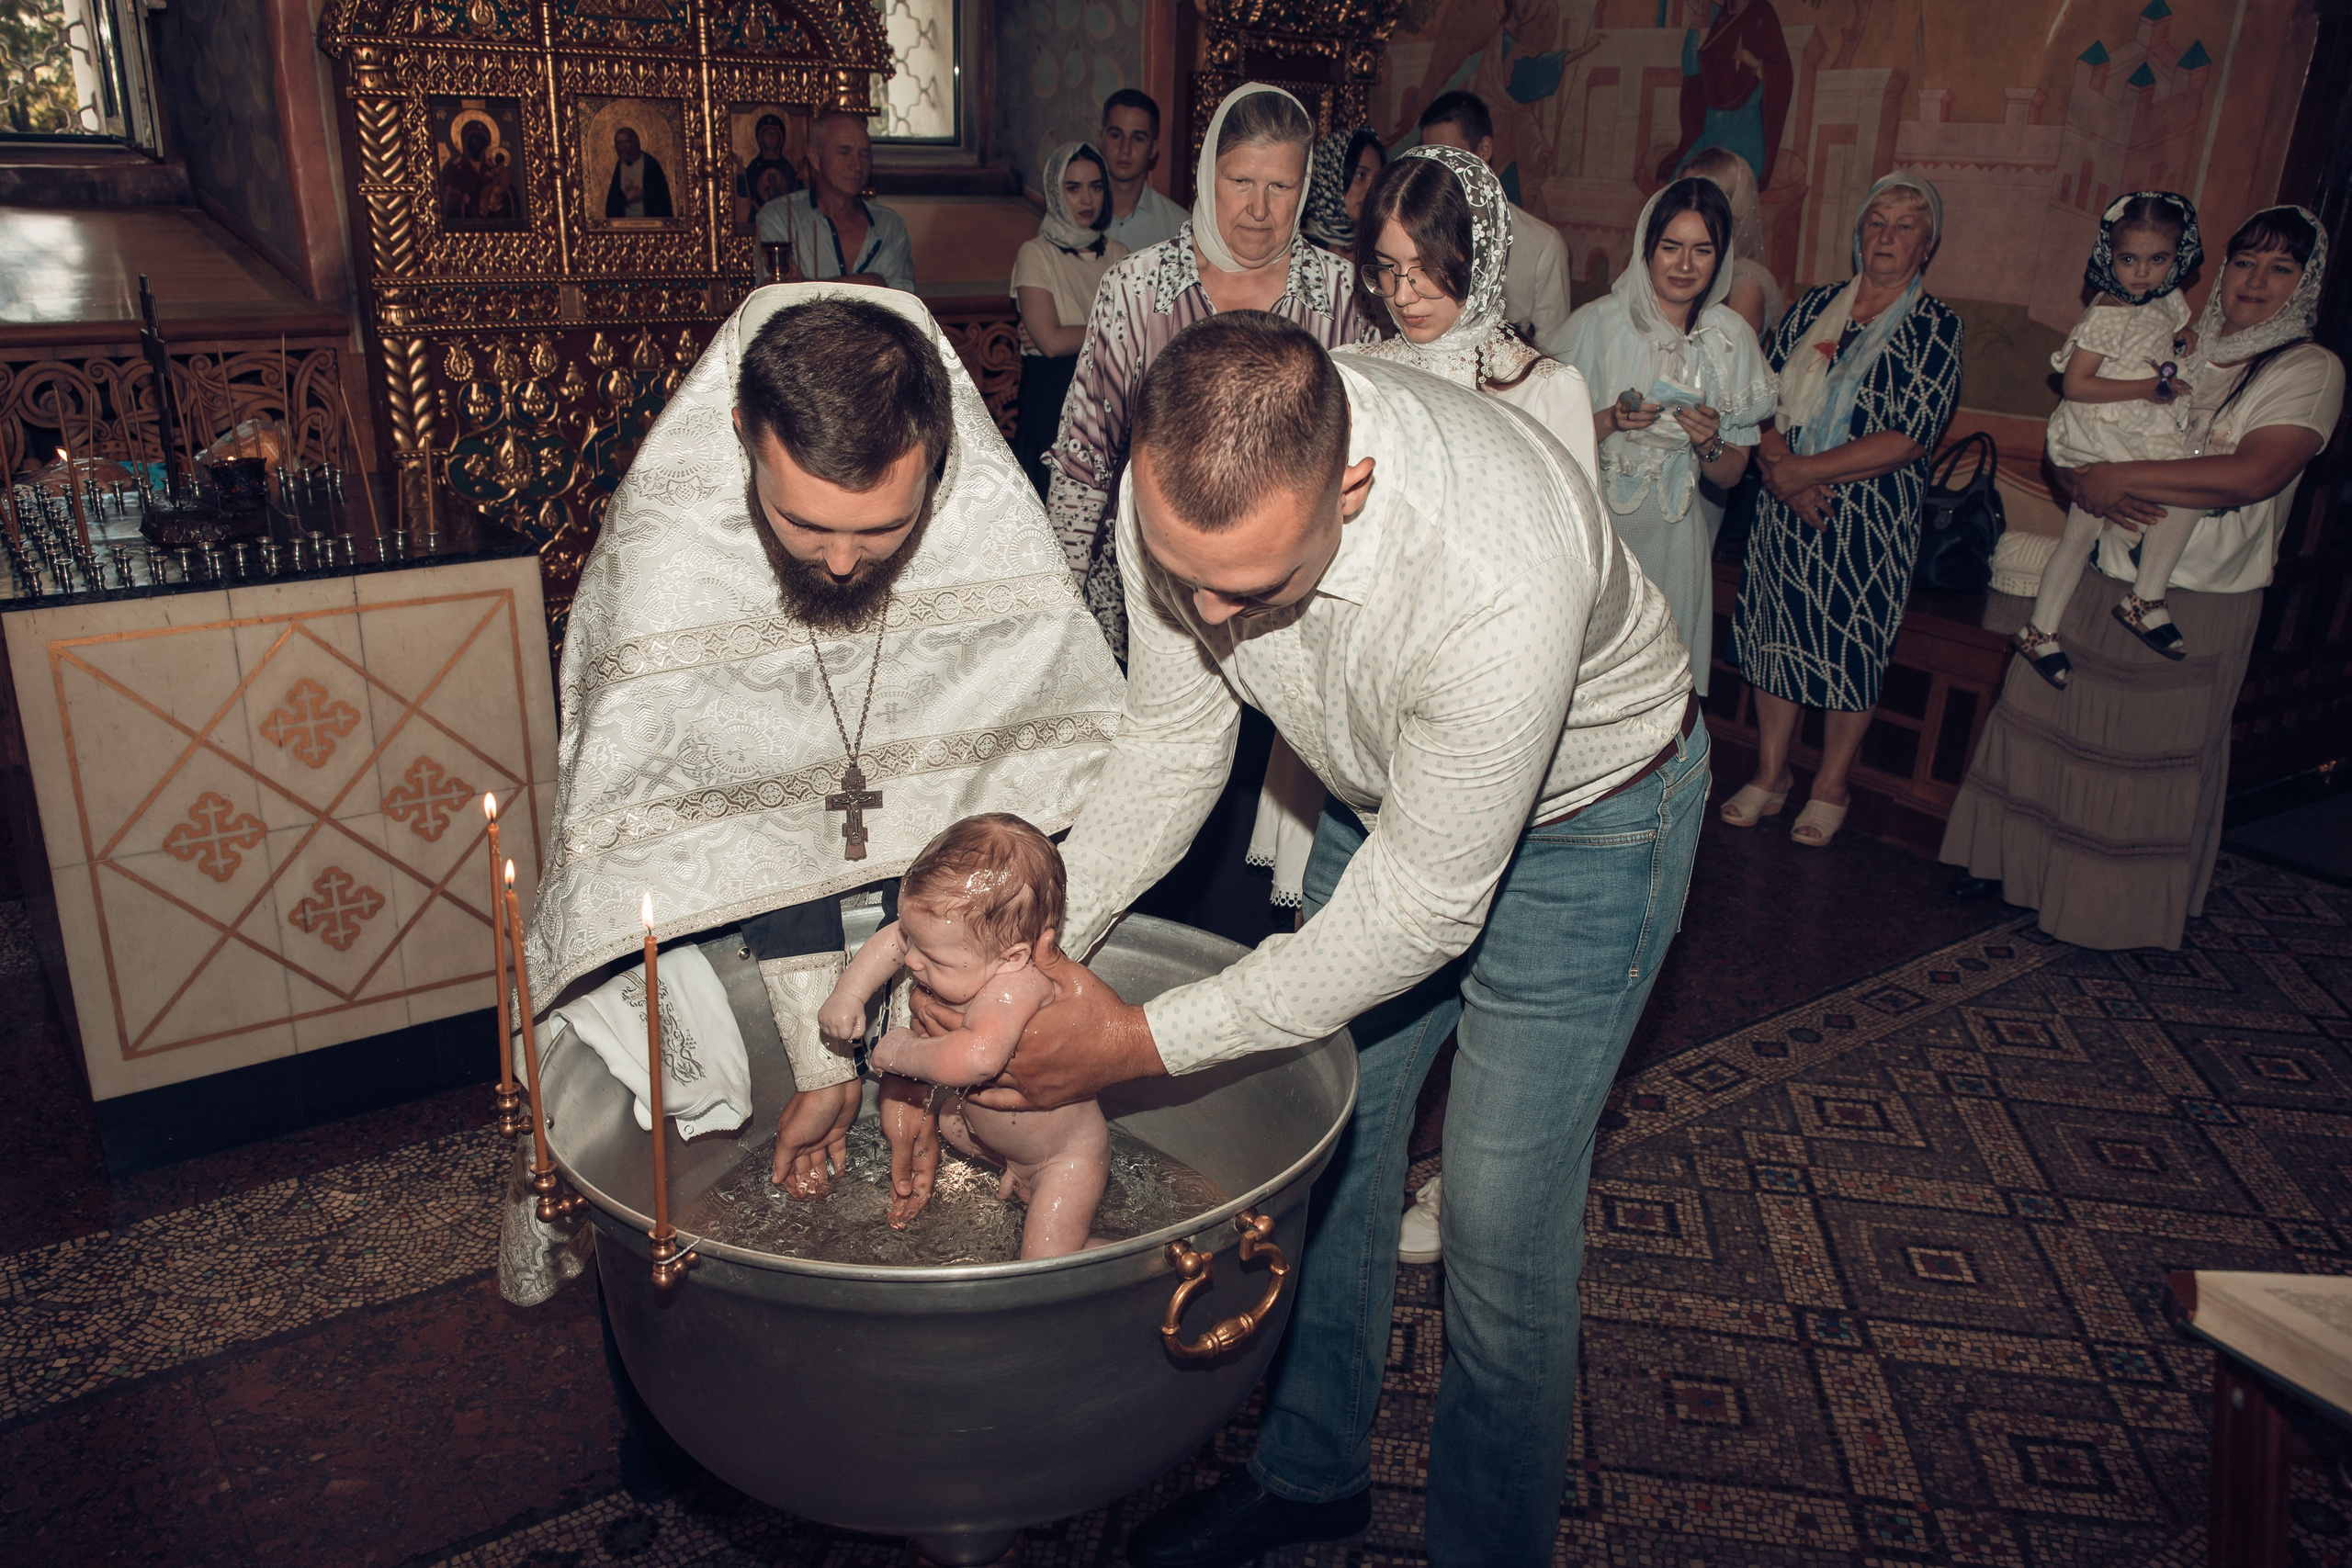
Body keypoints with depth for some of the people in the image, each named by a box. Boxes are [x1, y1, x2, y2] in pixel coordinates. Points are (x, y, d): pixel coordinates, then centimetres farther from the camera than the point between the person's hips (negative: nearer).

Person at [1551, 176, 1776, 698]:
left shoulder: (1732, 339, 1)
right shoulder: (1597, 323, -8)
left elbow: (1730, 475, 6)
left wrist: (1708, 443, -13)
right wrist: (1611, 421, -21)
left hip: (1672, 538, 3)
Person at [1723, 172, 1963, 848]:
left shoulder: (1937, 326, -4)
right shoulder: (1813, 306, 7)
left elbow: (1909, 437, -13)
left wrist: (1805, 470, -16)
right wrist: (1780, 467, -16)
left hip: (1872, 519, -3)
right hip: (1787, 511, 3)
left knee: (1852, 647, 5)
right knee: (1777, 633, 8)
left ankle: (1829, 790, 21)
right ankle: (1769, 775, 24)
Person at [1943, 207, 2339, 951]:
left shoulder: (2311, 370, -5)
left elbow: (2253, 473, -22)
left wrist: (2121, 477, -19)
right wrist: (2093, 485, -15)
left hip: (2199, 603, -4)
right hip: (2101, 575, 4)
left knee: (2155, 756, 6)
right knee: (2052, 717, 9)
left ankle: (2120, 909, 21)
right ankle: (2015, 860, 26)